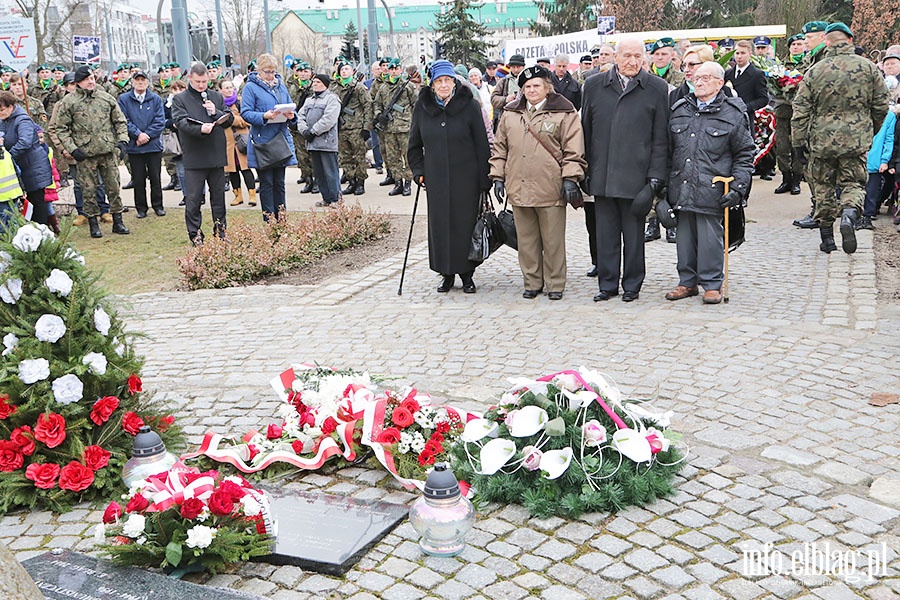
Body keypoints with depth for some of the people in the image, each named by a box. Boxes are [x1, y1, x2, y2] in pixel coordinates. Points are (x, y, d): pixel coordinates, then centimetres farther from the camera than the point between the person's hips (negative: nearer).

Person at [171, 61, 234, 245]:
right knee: (193, 198, 0)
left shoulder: (217, 97, 12)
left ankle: (220, 231, 23)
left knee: (219, 195, 12)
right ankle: (195, 235, 8)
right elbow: (181, 122, -12)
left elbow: (230, 119, 10)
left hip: (216, 155, 4)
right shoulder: (179, 99, 1)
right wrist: (200, 129, -29)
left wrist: (216, 112, -9)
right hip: (193, 157, -4)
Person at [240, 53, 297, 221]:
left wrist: (291, 115, -7)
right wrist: (264, 116, -26)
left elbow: (292, 109, 17)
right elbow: (245, 113, -10)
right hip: (262, 141, -5)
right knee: (266, 183, 0)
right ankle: (269, 221, 5)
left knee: (279, 183, 11)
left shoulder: (281, 86, 13)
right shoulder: (251, 87, -4)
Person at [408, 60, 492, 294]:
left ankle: (466, 274, 17)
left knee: (465, 224, 2)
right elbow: (414, 144, 15)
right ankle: (446, 274, 17)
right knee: (440, 226, 4)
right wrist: (418, 171, 6)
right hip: (436, 179, 2)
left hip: (465, 178, -2)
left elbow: (482, 145, -2)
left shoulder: (469, 105, -3)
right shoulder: (422, 107, 5)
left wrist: (484, 180, -5)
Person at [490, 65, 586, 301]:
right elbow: (500, 147, 18)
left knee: (553, 240, 3)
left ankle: (555, 284, 15)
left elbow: (573, 150, -1)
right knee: (526, 239, 9)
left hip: (550, 189, -4)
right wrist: (498, 176, 11)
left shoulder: (564, 113, 2)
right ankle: (532, 283, 20)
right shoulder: (510, 113, 14)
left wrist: (570, 178, -9)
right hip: (518, 188, 4)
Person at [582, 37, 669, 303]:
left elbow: (660, 139, 1)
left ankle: (632, 285, 20)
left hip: (636, 177, -2)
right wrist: (584, 172, 6)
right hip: (602, 177, 2)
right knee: (606, 233, 9)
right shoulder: (594, 86, 7)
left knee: (634, 234, 7)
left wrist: (655, 178, -5)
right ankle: (607, 283, 21)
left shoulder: (657, 89, 2)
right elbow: (585, 132, 11)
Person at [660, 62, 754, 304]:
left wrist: (737, 188, -7)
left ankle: (712, 284, 12)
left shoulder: (733, 113, 1)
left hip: (712, 191, -4)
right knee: (685, 236, 10)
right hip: (681, 190, 4)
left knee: (710, 237, -1)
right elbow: (667, 151, 16)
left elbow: (744, 155, 3)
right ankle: (687, 281, 22)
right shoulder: (679, 111, 12)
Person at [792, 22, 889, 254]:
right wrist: (871, 131, 22)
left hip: (822, 140, 0)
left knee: (823, 186, 13)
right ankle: (849, 214, -22)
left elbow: (801, 110, -2)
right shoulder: (869, 67, 1)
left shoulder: (814, 71, -2)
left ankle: (827, 237, 15)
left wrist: (799, 141, 6)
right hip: (856, 139, 0)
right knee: (854, 183, 10)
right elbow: (881, 105, 6)